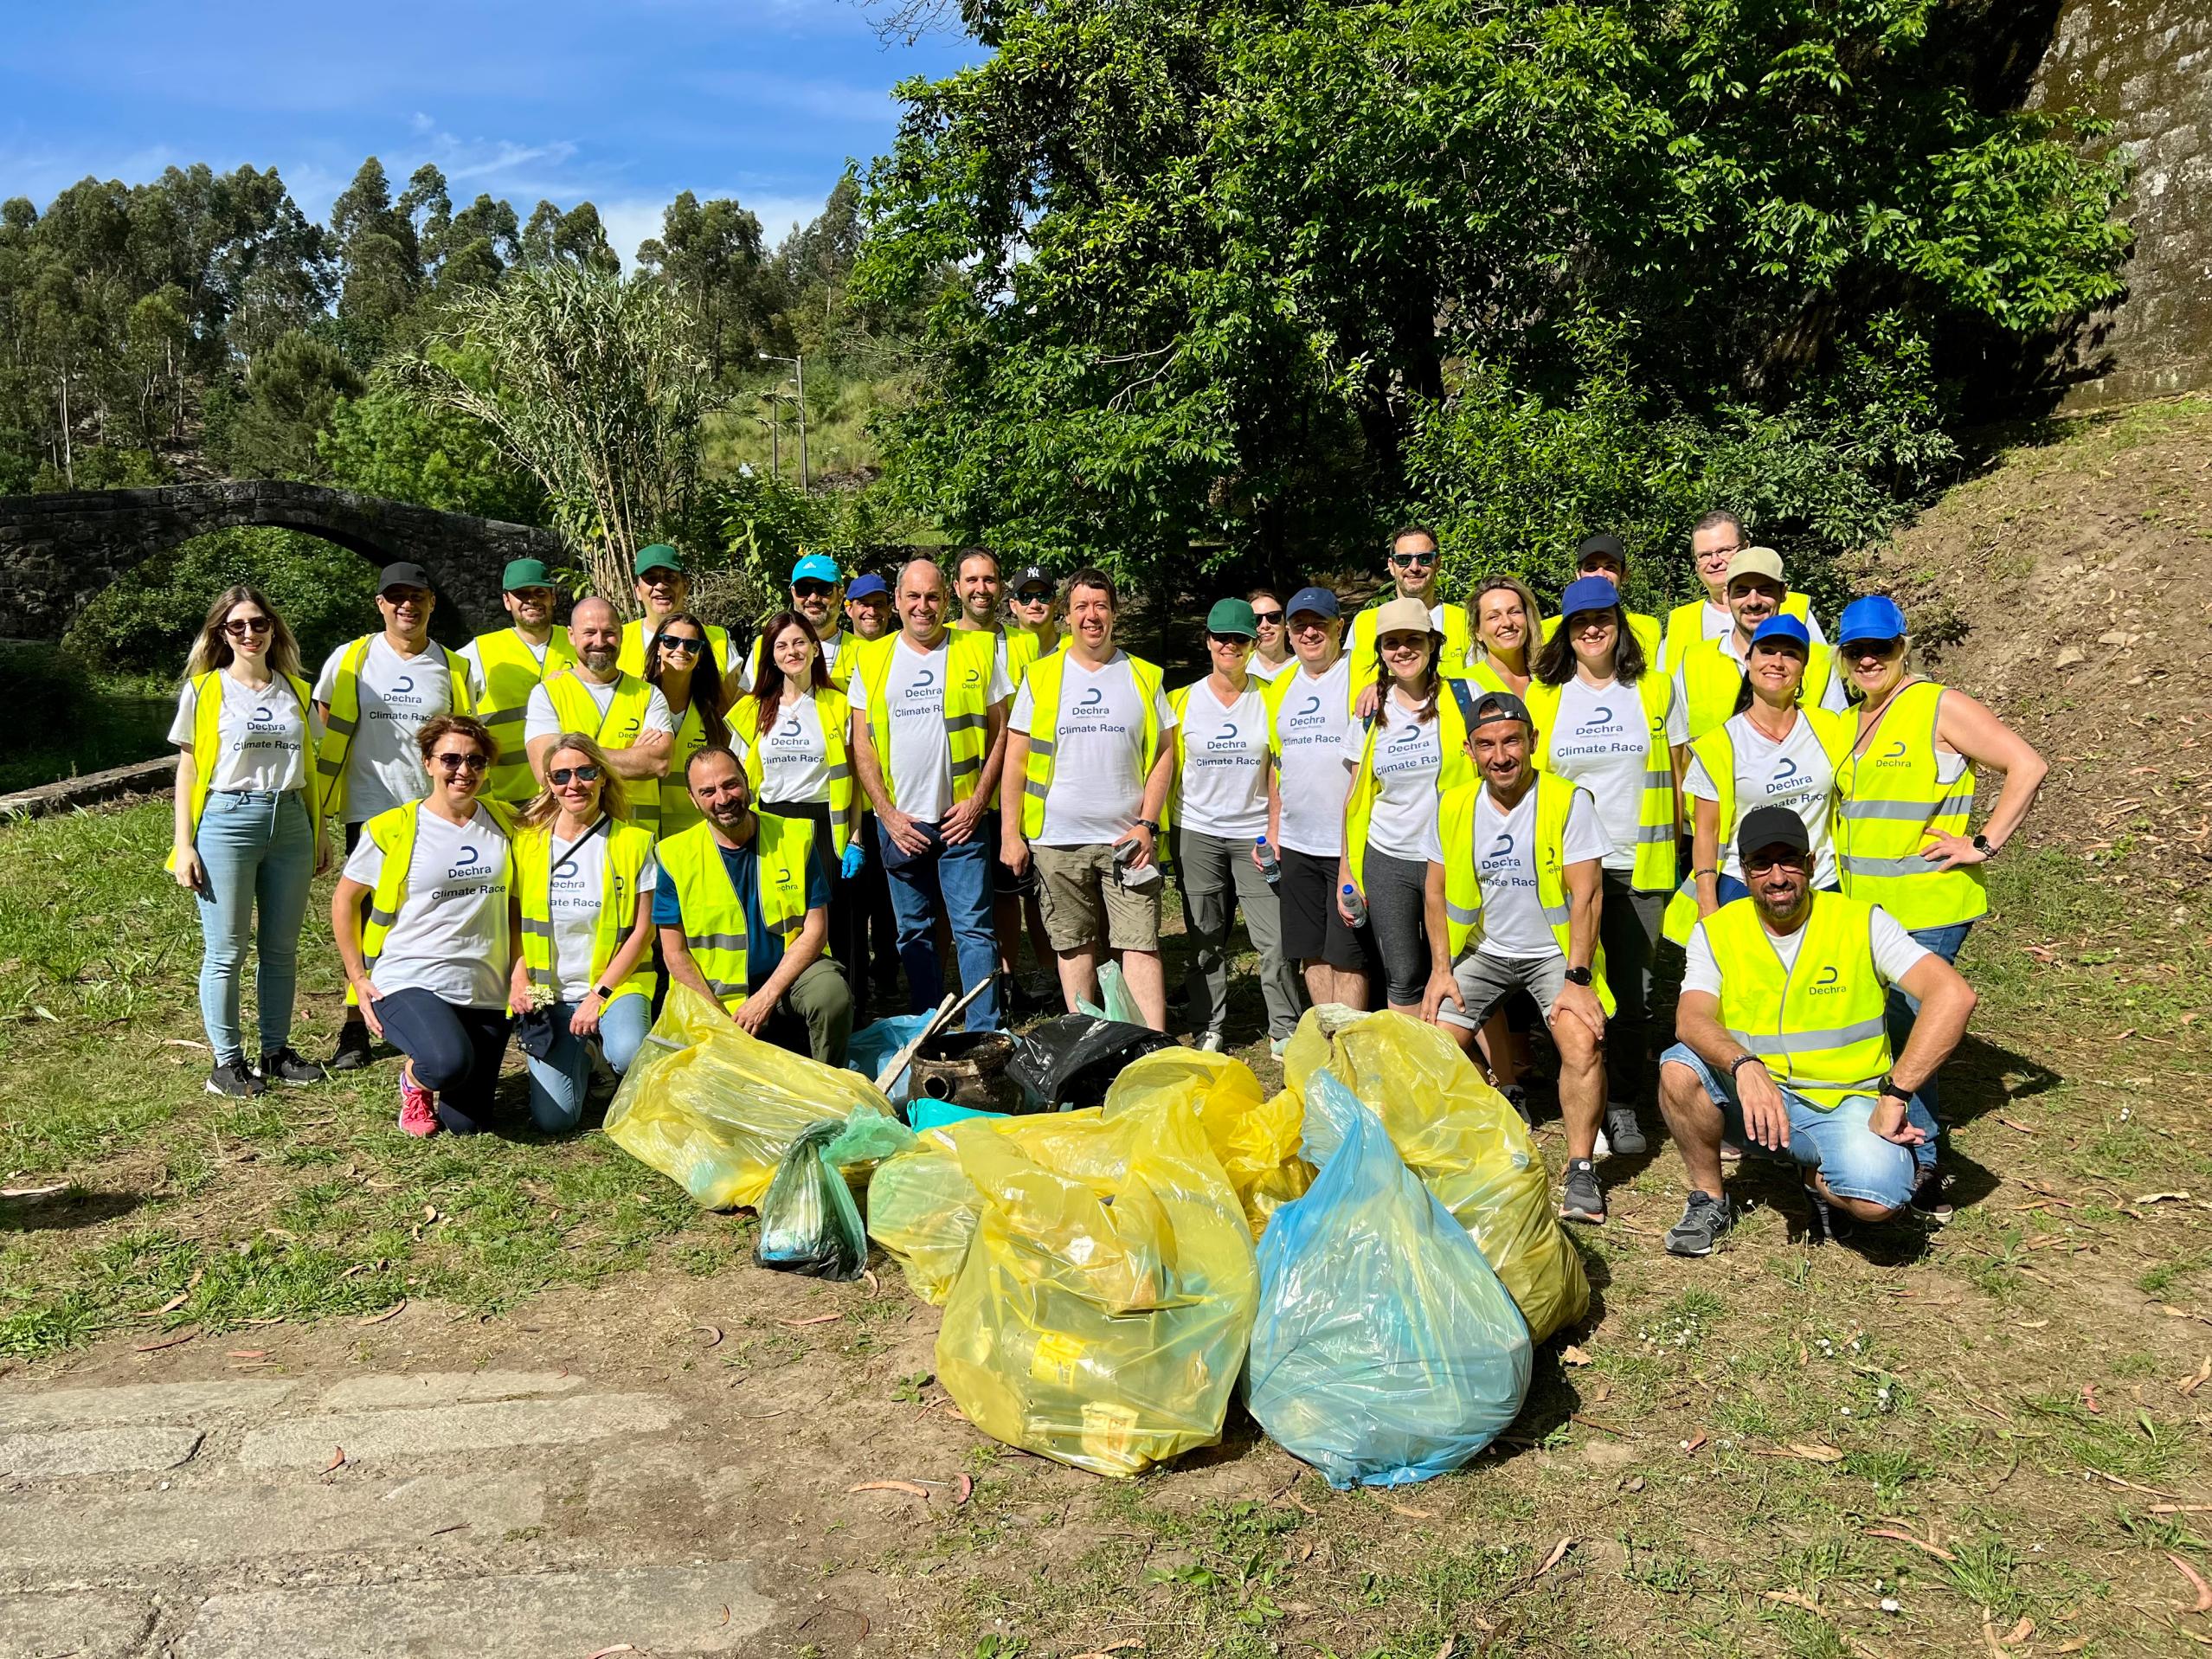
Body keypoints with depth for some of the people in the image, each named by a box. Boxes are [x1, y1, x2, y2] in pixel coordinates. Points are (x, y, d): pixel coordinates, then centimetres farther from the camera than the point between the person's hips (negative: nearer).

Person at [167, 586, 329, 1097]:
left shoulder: (295, 690, 12)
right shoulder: (203, 690, 3)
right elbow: (187, 770, 2)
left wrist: (321, 835, 14)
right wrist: (183, 845, -4)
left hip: (289, 823, 4)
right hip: (227, 821, -3)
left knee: (281, 949, 8)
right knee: (226, 951, -1)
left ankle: (275, 1051, 18)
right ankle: (227, 1060, 8)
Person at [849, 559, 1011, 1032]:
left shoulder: (980, 651, 1)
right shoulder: (872, 659, 6)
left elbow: (1000, 732, 2)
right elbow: (861, 744, 5)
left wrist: (977, 802, -7)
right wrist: (889, 814, -3)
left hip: (961, 819, -2)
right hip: (900, 822, 2)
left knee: (974, 928, -4)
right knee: (913, 932, 10)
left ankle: (984, 1036, 1)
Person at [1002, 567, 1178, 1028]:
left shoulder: (1144, 677, 7)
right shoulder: (1041, 676, 5)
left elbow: (1164, 753, 7)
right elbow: (1015, 759, 5)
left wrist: (1147, 824, -4)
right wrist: (1010, 832, -1)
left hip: (1127, 839, 0)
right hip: (1058, 838, 0)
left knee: (1140, 943, -5)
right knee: (1074, 945, 8)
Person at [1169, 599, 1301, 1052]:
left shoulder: (1269, 700, 3)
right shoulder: (1183, 700, 5)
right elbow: (1168, 773, 7)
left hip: (1255, 834, -1)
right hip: (1197, 834, 1)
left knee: (1274, 937, -3)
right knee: (1206, 940, 6)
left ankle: (1284, 1029, 10)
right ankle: (1208, 1028, 18)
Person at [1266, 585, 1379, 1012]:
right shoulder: (1282, 687, 14)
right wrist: (1273, 829, 14)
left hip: (1349, 844, -6)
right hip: (1296, 845, 7)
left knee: (1348, 955, -1)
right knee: (1311, 952, 11)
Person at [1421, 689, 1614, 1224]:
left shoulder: (1569, 801, -15)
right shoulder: (1455, 805, -3)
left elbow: (1587, 895, -17)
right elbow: (1436, 890, 5)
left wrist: (1577, 979, -23)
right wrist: (1441, 969, -3)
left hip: (1555, 950, -4)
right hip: (1483, 950, 4)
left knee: (1582, 1042, -25)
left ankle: (1580, 1172, -11)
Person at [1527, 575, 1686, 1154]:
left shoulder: (1656, 689, 6)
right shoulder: (1543, 694, 6)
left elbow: (1679, 774, 10)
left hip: (1640, 866, 0)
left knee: (1632, 992, 1)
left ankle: (1624, 1107, 14)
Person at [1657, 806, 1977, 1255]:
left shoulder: (1862, 923, -7)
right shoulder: (1716, 932, -3)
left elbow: (1953, 995, -19)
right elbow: (1692, 1020, -19)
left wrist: (1894, 1095, -25)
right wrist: (1745, 1066, -41)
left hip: (1846, 1103, -2)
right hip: (1752, 1099, 2)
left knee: (1878, 1198, -31)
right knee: (1680, 1068, -28)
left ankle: (1817, 1174, 7)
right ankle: (1708, 1200, -3)